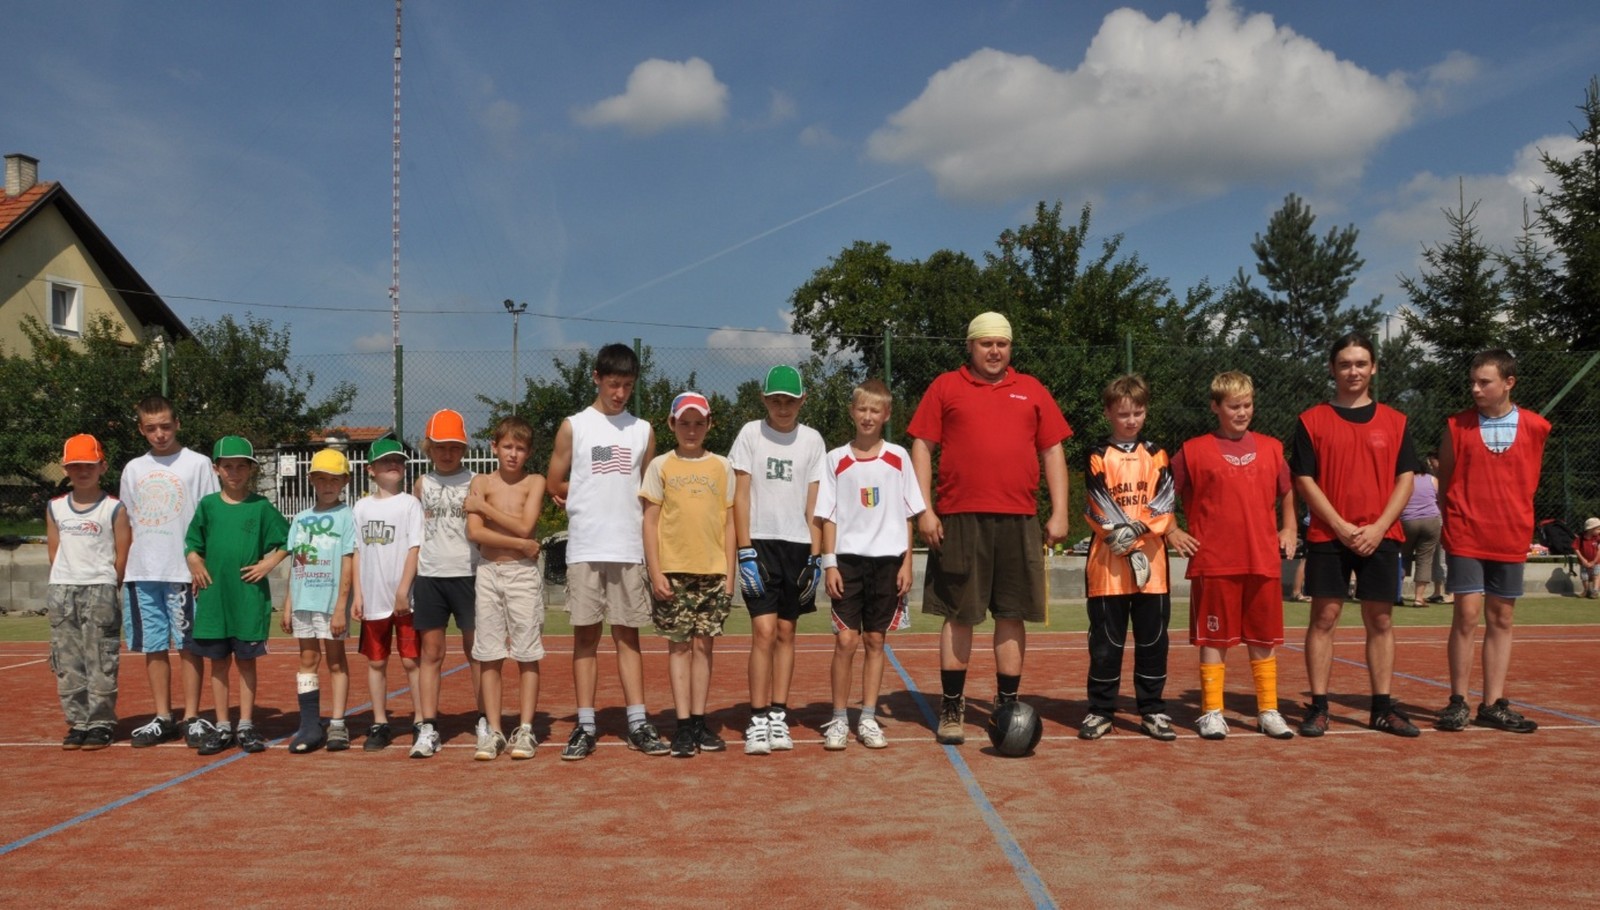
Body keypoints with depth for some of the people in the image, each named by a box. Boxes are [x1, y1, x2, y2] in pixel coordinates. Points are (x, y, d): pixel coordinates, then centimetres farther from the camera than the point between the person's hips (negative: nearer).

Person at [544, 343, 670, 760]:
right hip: (585, 549, -2)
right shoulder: (574, 426, 4)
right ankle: (585, 725, 6)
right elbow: (556, 486, 6)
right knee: (586, 635, 1)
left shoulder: (643, 430, 11)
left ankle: (638, 723, 7)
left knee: (628, 635, 5)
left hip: (629, 549, 2)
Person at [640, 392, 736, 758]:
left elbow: (728, 523, 9)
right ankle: (683, 726, 4)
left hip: (713, 571, 2)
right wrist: (655, 572, -6)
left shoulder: (722, 467, 8)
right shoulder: (660, 466, 3)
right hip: (674, 571, -2)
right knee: (679, 645, 1)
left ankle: (699, 721, 12)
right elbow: (650, 522, 1)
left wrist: (729, 572, 4)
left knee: (703, 645, 5)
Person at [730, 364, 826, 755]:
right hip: (760, 543, -2)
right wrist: (746, 550, -8)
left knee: (786, 632, 7)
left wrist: (815, 555, 0)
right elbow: (740, 496, 0)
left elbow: (814, 503, 7)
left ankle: (778, 715, 13)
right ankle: (758, 720, -5)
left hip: (798, 546, 2)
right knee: (764, 631, -10)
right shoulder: (750, 434, 2)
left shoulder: (812, 440, 7)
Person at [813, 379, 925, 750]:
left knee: (875, 640, 6)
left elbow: (908, 514, 7)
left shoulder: (898, 458, 5)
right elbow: (828, 516, 4)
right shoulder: (836, 460, 4)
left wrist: (907, 563, 1)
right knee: (845, 640, -5)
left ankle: (868, 720, 14)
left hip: (887, 559, 1)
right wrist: (829, 563, -4)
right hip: (848, 559, -1)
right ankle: (839, 720, 5)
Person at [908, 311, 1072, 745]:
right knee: (958, 615, 2)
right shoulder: (945, 387, 8)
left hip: (1019, 520, 2)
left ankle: (1008, 705, 16)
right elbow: (922, 447, 4)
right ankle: (952, 708, 12)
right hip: (960, 519, -2)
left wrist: (1059, 513, 5)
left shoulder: (1031, 391, 14)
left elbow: (1052, 452, 13)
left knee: (1013, 615, 5)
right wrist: (925, 509, -5)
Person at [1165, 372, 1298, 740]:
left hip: (1264, 561, 3)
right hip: (1213, 562, -3)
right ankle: (1212, 713, 10)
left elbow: (1287, 492, 24)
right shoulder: (1194, 451, 1)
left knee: (1263, 639, 9)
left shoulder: (1271, 448, 11)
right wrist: (1171, 533, -1)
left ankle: (1268, 711, 19)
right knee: (1214, 639, 3)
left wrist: (1288, 529, 12)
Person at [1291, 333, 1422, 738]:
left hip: (1380, 537, 2)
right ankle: (1318, 707, 4)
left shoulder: (1394, 421, 9)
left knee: (1380, 621, 6)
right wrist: (1341, 527, -11)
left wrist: (1378, 528, -9)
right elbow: (1304, 480, -2)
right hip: (1327, 536, -2)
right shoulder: (1312, 420, 2)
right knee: (1324, 618, -2)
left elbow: (1405, 479, 5)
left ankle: (1383, 708, 14)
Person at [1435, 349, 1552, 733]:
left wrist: (1516, 519, 11)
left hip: (1510, 540, 2)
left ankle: (1493, 705, 14)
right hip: (1465, 538, -2)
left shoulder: (1535, 427, 1)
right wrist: (1456, 519, 4)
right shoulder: (1458, 425, -2)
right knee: (1467, 616, -5)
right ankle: (1458, 701, 5)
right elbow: (1445, 480, 6)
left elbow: (1529, 481, 13)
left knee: (1501, 619, 7)